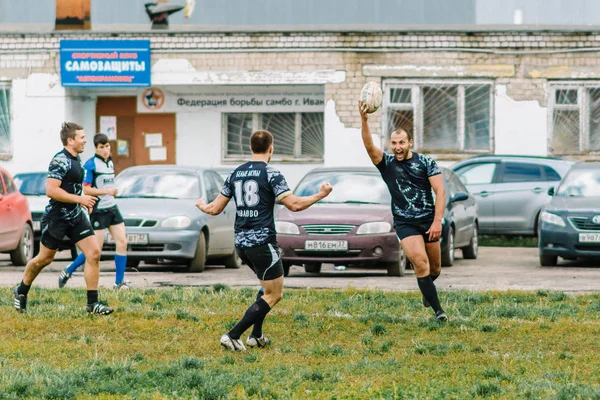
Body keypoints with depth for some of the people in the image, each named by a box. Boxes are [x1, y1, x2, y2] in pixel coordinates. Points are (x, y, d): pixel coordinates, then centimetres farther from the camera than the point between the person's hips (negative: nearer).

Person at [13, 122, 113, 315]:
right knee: (45, 258, 6)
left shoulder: (76, 159, 11)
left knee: (94, 253, -5)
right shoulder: (60, 160, -18)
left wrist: (83, 201, 14)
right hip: (56, 218, -8)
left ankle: (92, 303, -3)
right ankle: (21, 292, 30)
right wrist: (79, 199, -23)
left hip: (76, 216, 8)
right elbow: (51, 190, -26)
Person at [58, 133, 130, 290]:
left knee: (122, 243, -1)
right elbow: (86, 189, -18)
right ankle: (68, 271, 12)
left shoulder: (110, 163, 12)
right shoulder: (90, 164, -12)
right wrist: (106, 191, -25)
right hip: (98, 210, -7)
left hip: (112, 208, 7)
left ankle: (119, 282, 3)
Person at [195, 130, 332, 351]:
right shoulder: (271, 174, -10)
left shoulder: (235, 174, 9)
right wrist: (320, 195, -3)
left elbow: (215, 208, 12)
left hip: (241, 242, 8)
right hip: (262, 241, -8)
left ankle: (256, 336, 18)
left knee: (268, 286, 25)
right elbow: (294, 204, -15)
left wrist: (202, 206, 34)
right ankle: (233, 336, -10)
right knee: (274, 294, 0)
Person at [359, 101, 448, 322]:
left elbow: (440, 191, -7)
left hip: (429, 220, 1)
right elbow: (369, 147, -18)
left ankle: (427, 290, 46)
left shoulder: (426, 162, -2)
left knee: (434, 268, 11)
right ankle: (438, 310, -16)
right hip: (404, 223, -1)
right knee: (420, 262, -19)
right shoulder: (387, 163, 0)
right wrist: (364, 121, -35)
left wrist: (437, 221, -17)